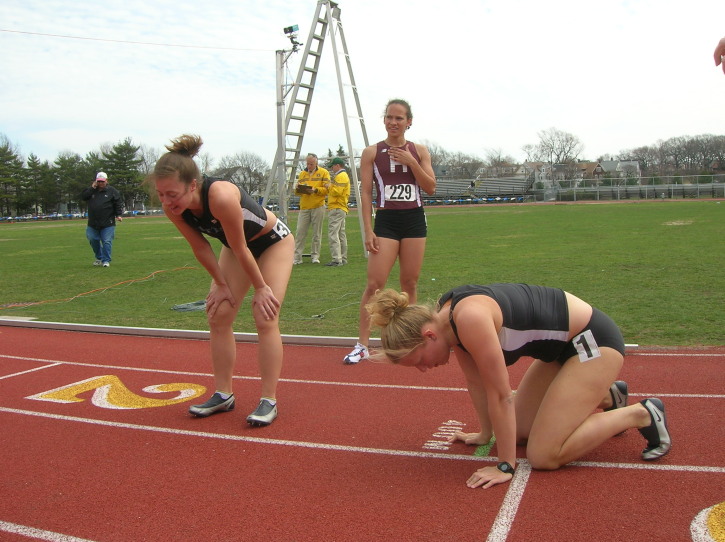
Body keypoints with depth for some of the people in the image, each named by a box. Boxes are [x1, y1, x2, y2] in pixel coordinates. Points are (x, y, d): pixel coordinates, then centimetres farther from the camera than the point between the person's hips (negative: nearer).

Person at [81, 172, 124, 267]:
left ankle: (106, 260, 3)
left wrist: (119, 215, -12)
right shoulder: (92, 190, 11)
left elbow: (119, 204, -1)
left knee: (107, 242, -6)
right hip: (93, 224, 4)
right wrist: (92, 188, -8)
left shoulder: (112, 191, 1)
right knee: (93, 240, 11)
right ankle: (99, 257, 29)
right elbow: (83, 197, -2)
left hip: (107, 224, -4)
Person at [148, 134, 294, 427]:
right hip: (236, 245, 7)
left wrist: (260, 288, -17)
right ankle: (223, 395, 14)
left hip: (273, 241, -6)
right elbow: (200, 248, -9)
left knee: (265, 318, -12)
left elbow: (241, 250, -30)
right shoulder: (173, 207, -23)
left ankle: (269, 401, -3)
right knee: (218, 316, 2)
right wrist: (221, 285, -2)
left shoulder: (221, 197, -42)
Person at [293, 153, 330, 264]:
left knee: (317, 233, 2)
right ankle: (296, 257, 0)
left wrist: (315, 190, -20)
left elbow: (326, 189, -5)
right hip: (304, 207, 3)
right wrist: (297, 189, -8)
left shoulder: (323, 173, 3)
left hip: (318, 207, -3)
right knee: (300, 232, -3)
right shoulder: (302, 174, 15)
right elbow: (297, 192, 15)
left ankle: (315, 256, 12)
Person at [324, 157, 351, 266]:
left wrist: (329, 186, -6)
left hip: (336, 208, -11)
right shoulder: (344, 176, 24)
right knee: (341, 234, 14)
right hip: (342, 208, 11)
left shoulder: (340, 176, -10)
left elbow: (337, 191, -22)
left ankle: (336, 259, -18)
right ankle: (343, 259, 19)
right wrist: (330, 188, 14)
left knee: (333, 234, -14)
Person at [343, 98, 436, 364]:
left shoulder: (419, 151, 7)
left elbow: (431, 188, 1)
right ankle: (362, 345, -4)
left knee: (410, 282, 8)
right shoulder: (371, 152, 0)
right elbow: (365, 193, -2)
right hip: (386, 221, -2)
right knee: (374, 284, -9)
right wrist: (368, 231, -9)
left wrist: (411, 162, -11)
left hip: (414, 220, 3)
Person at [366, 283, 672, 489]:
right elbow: (475, 381, 7)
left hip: (594, 340, -9)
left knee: (543, 456, -11)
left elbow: (500, 395, -26)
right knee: (518, 431, 13)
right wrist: (485, 433, 16)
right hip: (564, 344, 9)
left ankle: (640, 415, 3)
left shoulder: (469, 318, -32)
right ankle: (605, 397, 27)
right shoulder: (446, 318, -5)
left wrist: (506, 467, -18)